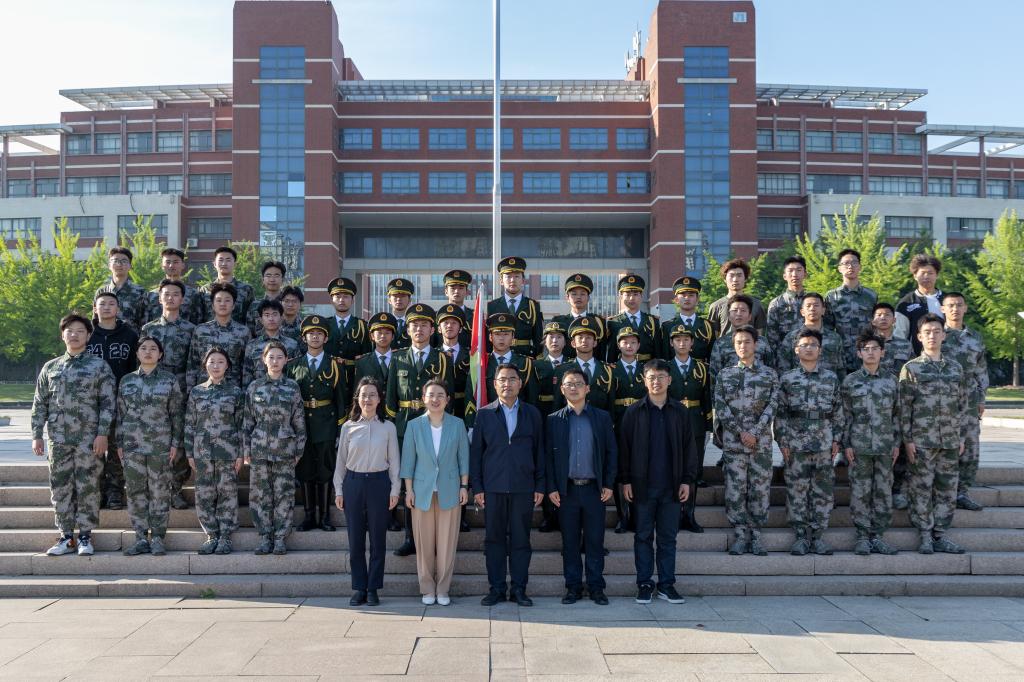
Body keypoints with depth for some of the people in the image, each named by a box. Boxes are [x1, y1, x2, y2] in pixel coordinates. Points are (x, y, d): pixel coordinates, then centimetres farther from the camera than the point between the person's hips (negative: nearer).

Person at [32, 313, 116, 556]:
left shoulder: (99, 366, 3)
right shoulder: (50, 367, 12)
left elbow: (107, 403, -2)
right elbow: (39, 404, 12)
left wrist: (102, 434, -10)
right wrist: (37, 435, 5)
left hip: (89, 438, -3)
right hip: (58, 438, 3)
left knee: (87, 487, 0)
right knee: (60, 488, 5)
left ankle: (85, 536, 9)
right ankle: (66, 537, 14)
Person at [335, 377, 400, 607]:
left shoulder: (388, 427, 2)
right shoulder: (348, 427, 4)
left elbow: (394, 461, 4)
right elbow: (341, 461, 8)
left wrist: (394, 490, 0)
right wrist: (339, 490, 5)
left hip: (379, 483, -1)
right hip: (353, 483, 1)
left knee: (378, 538, 3)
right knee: (355, 539, 5)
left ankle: (373, 588, 13)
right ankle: (359, 588, 15)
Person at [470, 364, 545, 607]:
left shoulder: (532, 414, 7)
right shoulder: (484, 414, 5)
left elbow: (539, 451, 7)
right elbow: (476, 452, 4)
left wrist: (539, 486, 2)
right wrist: (477, 487, -1)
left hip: (523, 487, 0)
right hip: (493, 487, 0)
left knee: (521, 539, 4)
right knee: (494, 539, 5)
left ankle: (519, 589, 13)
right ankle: (496, 588, 14)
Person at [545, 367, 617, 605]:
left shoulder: (602, 418, 6)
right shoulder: (553, 420, 5)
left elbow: (611, 452, 5)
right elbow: (548, 456, 4)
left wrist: (609, 484, -1)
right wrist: (551, 488, -3)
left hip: (594, 488, 0)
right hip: (566, 489, 0)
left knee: (595, 541, 4)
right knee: (570, 541, 6)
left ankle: (596, 587, 14)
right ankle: (573, 586, 15)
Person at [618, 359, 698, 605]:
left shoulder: (679, 411, 5)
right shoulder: (634, 412, 0)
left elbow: (689, 447, 7)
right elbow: (624, 447, 1)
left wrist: (687, 480, 1)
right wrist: (625, 480, -4)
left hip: (671, 485, 1)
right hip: (643, 485, -1)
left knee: (668, 537, 7)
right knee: (643, 536, 6)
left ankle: (666, 584, 16)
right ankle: (645, 584, 15)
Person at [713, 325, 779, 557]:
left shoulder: (769, 374, 6)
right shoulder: (725, 375, 7)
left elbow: (771, 407, -2)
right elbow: (721, 408, 0)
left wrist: (754, 433, -12)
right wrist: (741, 432, -10)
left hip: (761, 441, 0)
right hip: (732, 441, 0)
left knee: (760, 488, 3)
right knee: (734, 488, 1)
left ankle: (756, 535, 11)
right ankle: (740, 535, 9)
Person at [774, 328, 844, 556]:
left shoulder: (831, 378, 8)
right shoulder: (787, 379, 3)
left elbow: (838, 411, 10)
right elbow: (780, 412, 3)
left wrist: (836, 439, 3)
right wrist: (782, 441, -3)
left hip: (824, 444, 1)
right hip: (795, 445, -1)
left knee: (823, 491, 3)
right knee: (797, 491, 1)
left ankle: (818, 535, 12)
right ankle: (801, 535, 10)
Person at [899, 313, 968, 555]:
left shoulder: (955, 368, 10)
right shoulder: (911, 368, 0)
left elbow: (962, 405, 14)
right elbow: (904, 407, -3)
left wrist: (961, 437, 9)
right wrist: (907, 439, -8)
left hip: (950, 441, 4)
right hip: (921, 441, -3)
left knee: (947, 490, 6)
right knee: (922, 490, 1)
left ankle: (940, 535, 16)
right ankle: (925, 536, 10)